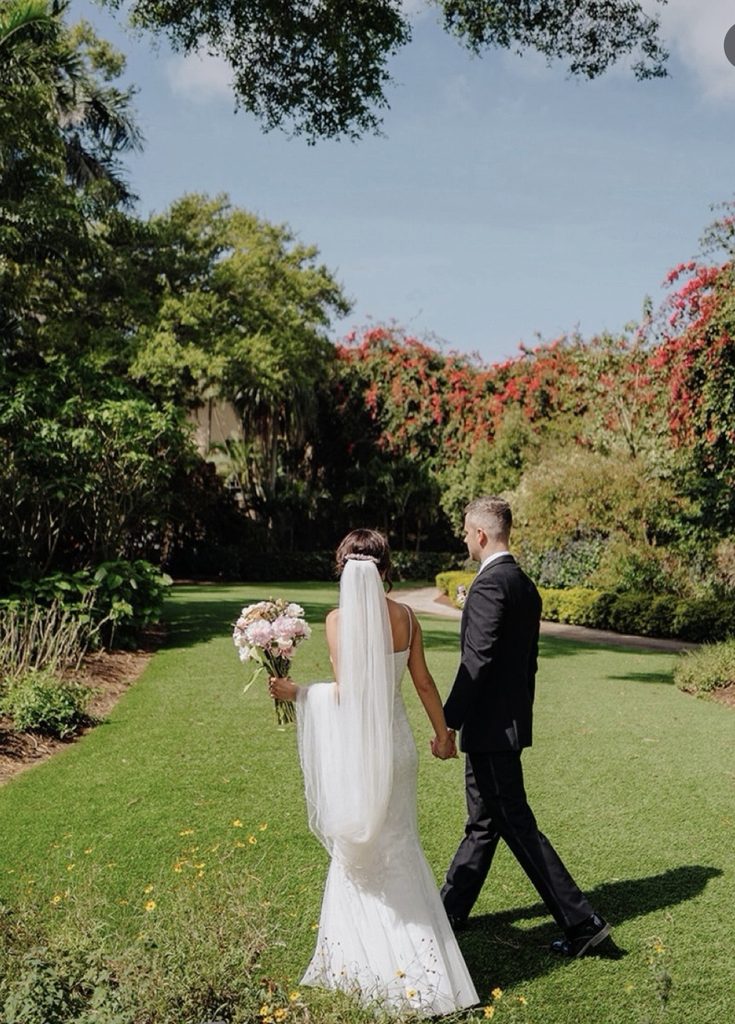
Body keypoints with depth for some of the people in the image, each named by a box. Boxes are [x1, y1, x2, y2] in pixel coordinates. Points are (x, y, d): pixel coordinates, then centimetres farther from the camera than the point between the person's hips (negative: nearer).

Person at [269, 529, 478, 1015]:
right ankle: (415, 961, 26)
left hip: (356, 745, -4)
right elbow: (423, 682, 4)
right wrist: (443, 732, 17)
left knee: (360, 852, 11)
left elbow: (346, 690, -15)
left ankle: (368, 961, 22)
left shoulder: (339, 619, -14)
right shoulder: (405, 615, -1)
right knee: (398, 848, 18)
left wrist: (296, 692, -3)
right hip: (396, 741, 4)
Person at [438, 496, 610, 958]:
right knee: (483, 823, 17)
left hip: (490, 728, -10)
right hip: (511, 722, 10)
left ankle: (581, 921, 5)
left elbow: (476, 663, -23)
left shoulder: (489, 586, -19)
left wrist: (447, 724, -19)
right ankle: (452, 909, 31)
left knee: (517, 825, -1)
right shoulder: (526, 585, 11)